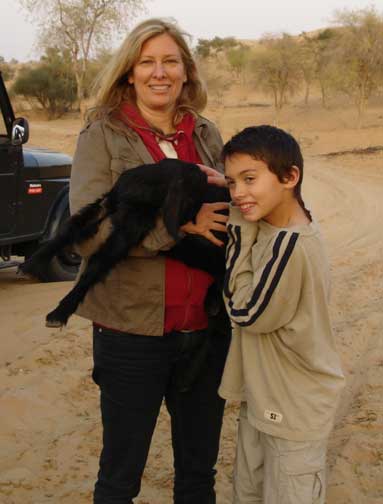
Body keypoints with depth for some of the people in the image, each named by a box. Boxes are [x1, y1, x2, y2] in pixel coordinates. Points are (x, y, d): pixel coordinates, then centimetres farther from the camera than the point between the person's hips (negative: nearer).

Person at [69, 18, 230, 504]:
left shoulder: (206, 135, 6)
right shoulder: (102, 135, -6)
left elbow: (227, 212, 16)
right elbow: (88, 231, -17)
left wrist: (225, 195, -7)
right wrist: (181, 222, -23)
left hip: (206, 327, 4)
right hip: (133, 330, -4)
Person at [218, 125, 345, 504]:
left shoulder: (290, 245, -29)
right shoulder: (269, 224, -2)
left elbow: (245, 312, -21)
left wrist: (241, 229, -19)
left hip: (295, 411, -9)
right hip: (260, 396, 9)